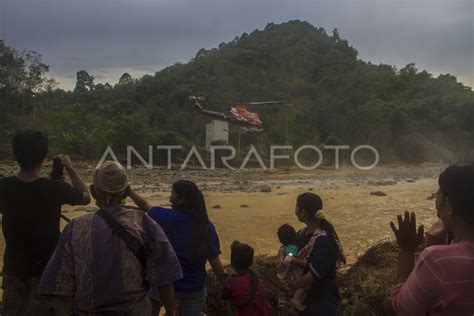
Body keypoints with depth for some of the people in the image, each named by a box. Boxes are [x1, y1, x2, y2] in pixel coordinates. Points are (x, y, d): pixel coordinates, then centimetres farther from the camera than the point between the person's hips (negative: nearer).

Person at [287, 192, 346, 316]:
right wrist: (291, 260, -18)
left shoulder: (323, 240, -24)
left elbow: (315, 274, -26)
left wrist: (293, 284, -12)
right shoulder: (303, 233, -1)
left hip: (323, 300, -7)